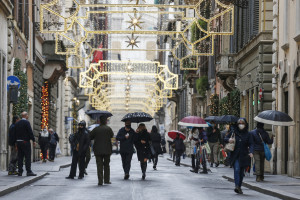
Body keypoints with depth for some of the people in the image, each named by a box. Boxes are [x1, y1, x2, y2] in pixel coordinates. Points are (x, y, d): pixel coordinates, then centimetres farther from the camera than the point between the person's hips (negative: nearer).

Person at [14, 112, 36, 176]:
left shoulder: (17, 123, 11)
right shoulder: (26, 122, -10)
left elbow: (15, 133, 13)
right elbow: (30, 132, -14)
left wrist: (16, 141, 18)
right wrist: (33, 140, -8)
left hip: (18, 142, 7)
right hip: (26, 142, -7)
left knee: (20, 157, 8)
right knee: (28, 157, -5)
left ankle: (20, 171, 7)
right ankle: (29, 171, -8)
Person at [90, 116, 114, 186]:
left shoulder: (96, 129, -4)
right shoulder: (108, 128, -8)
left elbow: (90, 137, 3)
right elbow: (112, 135, 7)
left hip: (98, 150, 0)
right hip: (107, 150, 0)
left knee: (99, 165, 1)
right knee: (106, 165, 13)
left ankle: (100, 181, -6)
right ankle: (107, 180, 14)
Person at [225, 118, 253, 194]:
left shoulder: (248, 135, 4)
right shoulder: (233, 133, 6)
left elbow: (251, 144, -3)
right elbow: (225, 139, 13)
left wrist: (251, 152, -22)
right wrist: (229, 140, -12)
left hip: (244, 156, 1)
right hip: (235, 156, -1)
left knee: (241, 172, 7)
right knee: (236, 169, -18)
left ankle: (239, 187, 19)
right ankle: (237, 186, -27)